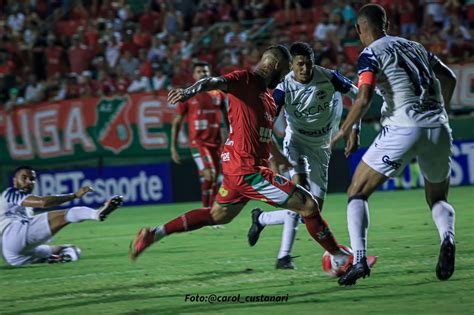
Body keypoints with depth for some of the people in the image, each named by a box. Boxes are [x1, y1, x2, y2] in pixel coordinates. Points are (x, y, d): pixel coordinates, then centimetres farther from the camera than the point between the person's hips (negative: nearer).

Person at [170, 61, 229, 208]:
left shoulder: (218, 94, 10)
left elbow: (227, 119, 16)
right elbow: (177, 123, 3)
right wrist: (173, 148, -1)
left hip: (216, 143, 4)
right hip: (197, 142, -4)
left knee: (214, 181, 6)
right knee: (208, 175, -20)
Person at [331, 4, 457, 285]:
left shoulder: (371, 54, 1)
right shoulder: (414, 46, 20)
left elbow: (364, 98, -12)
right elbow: (450, 78, 28)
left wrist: (345, 130, 2)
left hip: (403, 128, -5)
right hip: (439, 129, 5)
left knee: (357, 193, 8)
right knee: (438, 199, 24)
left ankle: (359, 259, -10)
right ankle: (448, 238, -9)